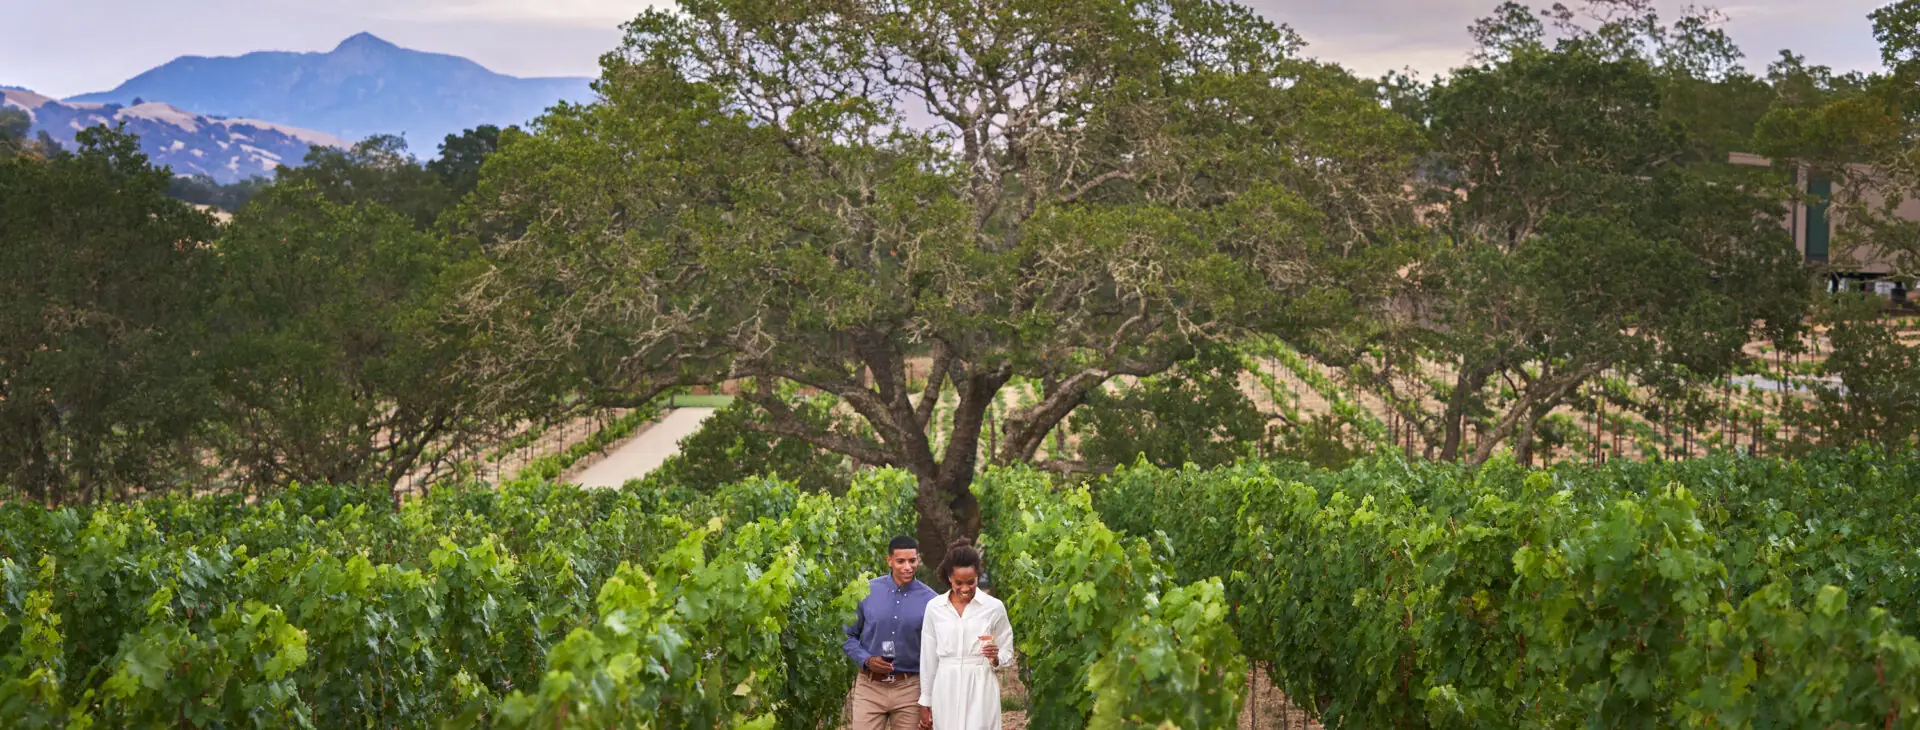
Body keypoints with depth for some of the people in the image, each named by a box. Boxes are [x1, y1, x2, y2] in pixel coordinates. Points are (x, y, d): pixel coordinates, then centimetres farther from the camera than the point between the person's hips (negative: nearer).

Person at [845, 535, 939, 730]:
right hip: (870, 686, 0)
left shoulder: (929, 600, -2)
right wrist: (866, 660, -11)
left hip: (909, 689, 0)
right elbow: (848, 635, 7)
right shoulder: (867, 592, -1)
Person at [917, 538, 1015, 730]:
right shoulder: (934, 608, 4)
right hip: (946, 692, 2)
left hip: (980, 692, -2)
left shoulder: (994, 607, -1)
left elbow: (1007, 654, 8)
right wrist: (925, 703, 9)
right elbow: (928, 658, 9)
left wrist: (995, 658, -15)